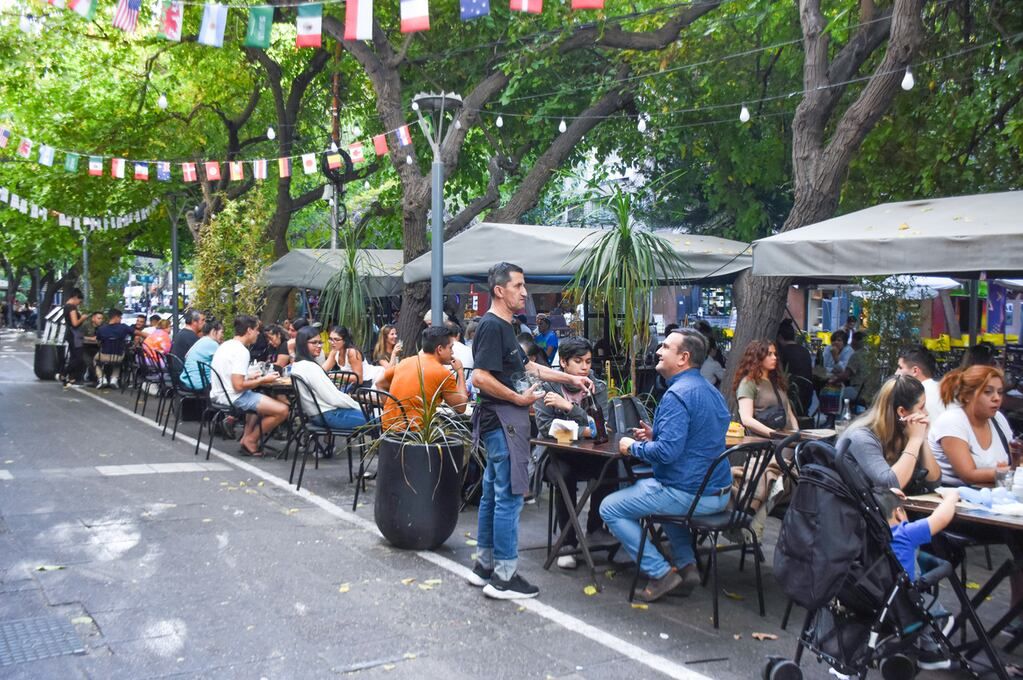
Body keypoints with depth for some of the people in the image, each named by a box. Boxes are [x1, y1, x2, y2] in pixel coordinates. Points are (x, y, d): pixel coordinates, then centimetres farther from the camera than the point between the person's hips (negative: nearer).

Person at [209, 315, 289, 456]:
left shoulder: (225, 346, 11)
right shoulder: (241, 351, -19)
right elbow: (239, 386, -25)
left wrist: (249, 378, 19)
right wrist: (262, 380, -12)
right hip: (233, 397, -11)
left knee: (264, 400, 33)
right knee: (282, 410, -15)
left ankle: (246, 437, 21)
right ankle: (250, 441, 1)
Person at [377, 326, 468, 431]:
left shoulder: (404, 362, 8)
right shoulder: (443, 373, -9)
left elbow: (380, 384, 20)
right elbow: (460, 407, -1)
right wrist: (460, 371, 6)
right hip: (415, 433, -7)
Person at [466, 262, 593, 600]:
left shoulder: (504, 326, 17)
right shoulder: (492, 325, -15)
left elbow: (527, 366, 24)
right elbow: (481, 378, -24)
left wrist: (570, 378, 20)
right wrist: (520, 398, -15)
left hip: (505, 421, 11)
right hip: (502, 420, -11)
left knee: (493, 493, 15)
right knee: (509, 496, -6)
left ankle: (484, 566, 24)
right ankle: (504, 577, 1)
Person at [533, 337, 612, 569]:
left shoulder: (598, 387, 1)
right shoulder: (548, 387, -4)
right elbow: (545, 427, -13)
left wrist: (569, 406, -21)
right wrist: (582, 431, -20)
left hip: (587, 454, 2)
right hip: (555, 454, -2)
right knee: (564, 475, -34)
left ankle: (595, 528, -6)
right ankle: (568, 542, -19)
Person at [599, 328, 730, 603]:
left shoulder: (677, 394, -19)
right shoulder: (711, 391, 12)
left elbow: (667, 452, -27)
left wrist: (633, 447, -10)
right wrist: (655, 437, 14)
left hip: (690, 495, -10)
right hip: (719, 492, 10)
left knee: (610, 508, 3)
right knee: (655, 488, 38)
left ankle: (661, 573, 1)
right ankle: (686, 565, 23)